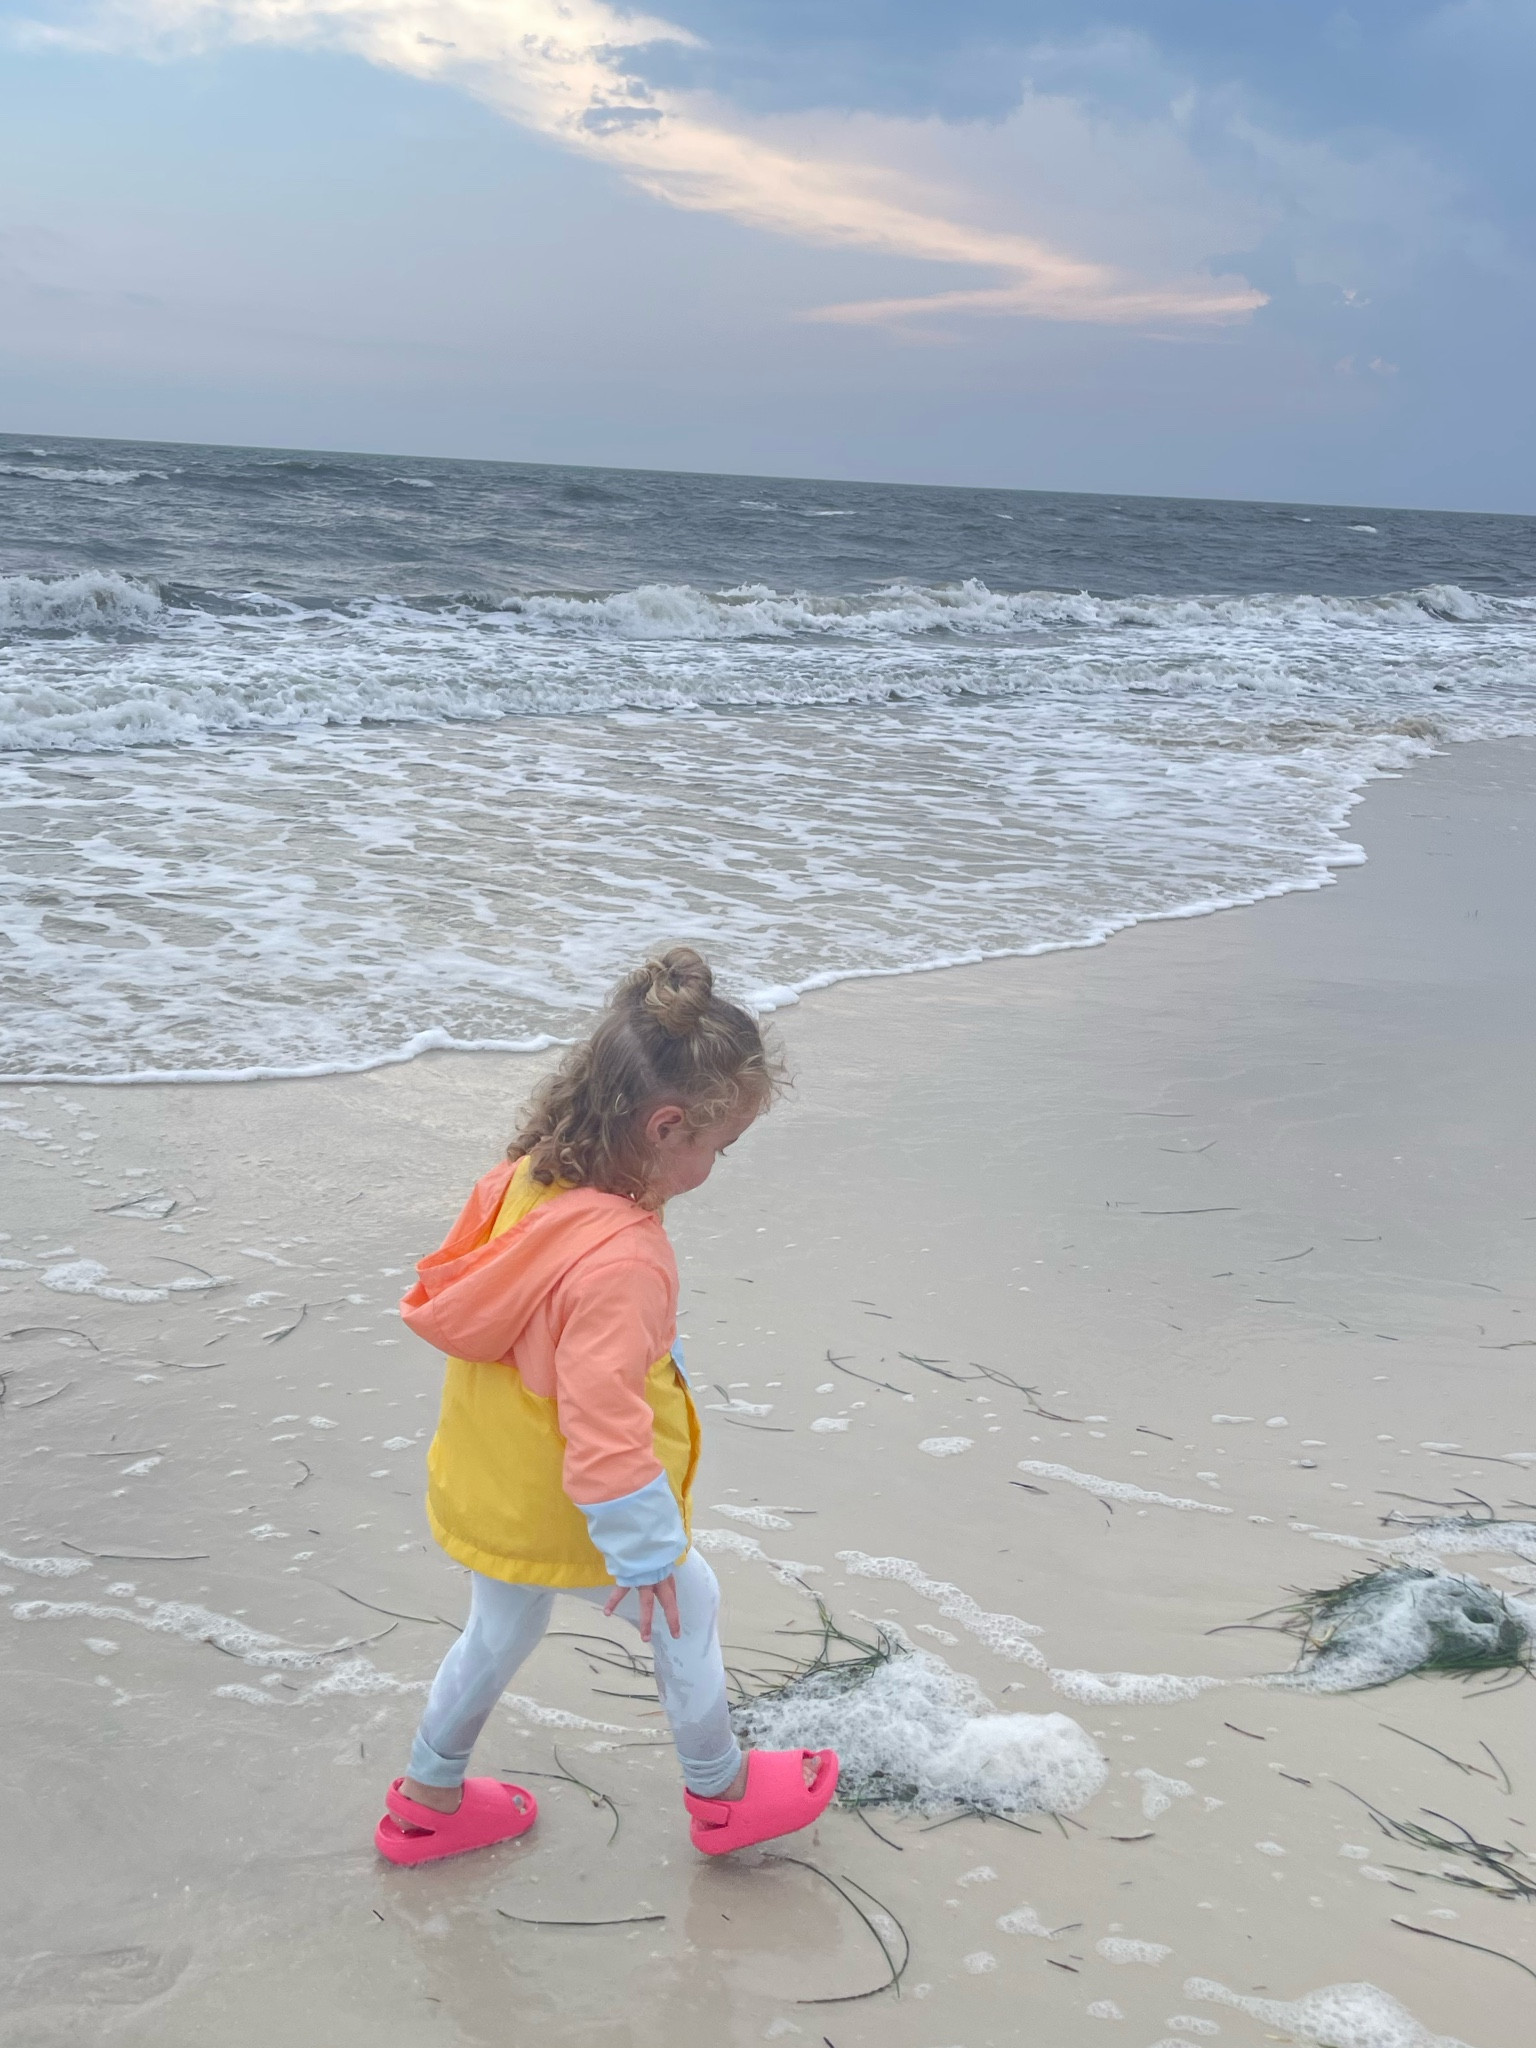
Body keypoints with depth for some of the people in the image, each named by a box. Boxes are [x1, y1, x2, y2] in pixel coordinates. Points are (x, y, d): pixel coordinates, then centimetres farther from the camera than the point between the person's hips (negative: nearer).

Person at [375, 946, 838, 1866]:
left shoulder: (524, 1180, -10)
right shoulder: (619, 1262, -36)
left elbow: (449, 1303, 6)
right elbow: (605, 1435, -35)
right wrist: (646, 1554, -20)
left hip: (486, 1497, 8)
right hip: (566, 1524, -7)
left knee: (501, 1630, 30)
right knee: (690, 1609, 18)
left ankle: (428, 1798, 48)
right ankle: (721, 1793, 40)